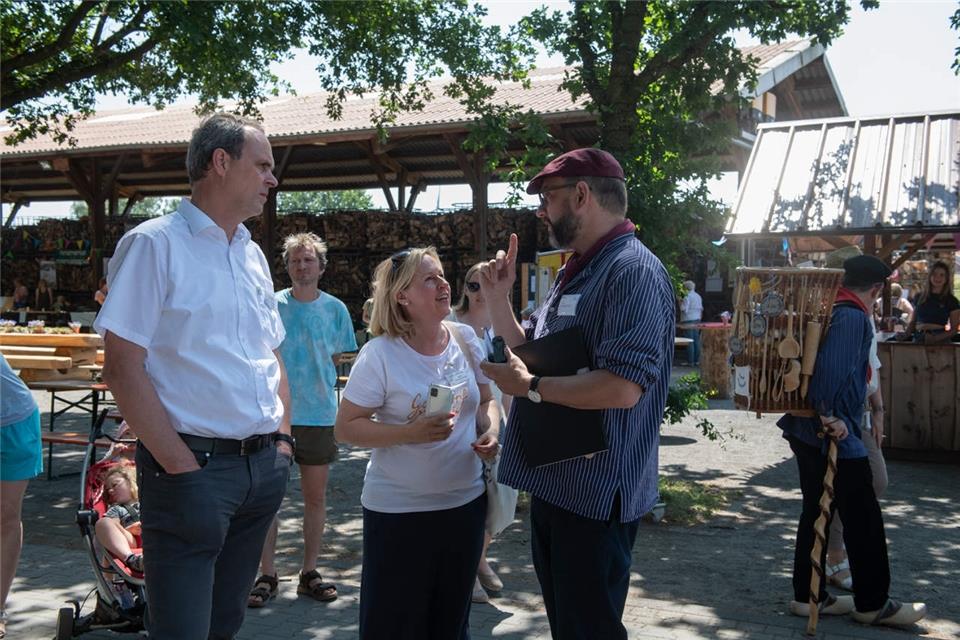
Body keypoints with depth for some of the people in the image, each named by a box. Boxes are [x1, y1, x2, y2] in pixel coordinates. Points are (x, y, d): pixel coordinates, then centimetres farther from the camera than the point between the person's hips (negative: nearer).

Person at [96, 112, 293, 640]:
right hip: (193, 467, -7)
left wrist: (282, 439, 8)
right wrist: (180, 465, -17)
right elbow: (123, 368, -14)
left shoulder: (252, 255, 13)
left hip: (264, 466, 7)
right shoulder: (154, 245, -8)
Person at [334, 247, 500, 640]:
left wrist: (490, 432, -9)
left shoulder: (466, 339, 0)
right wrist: (410, 433, -25)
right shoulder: (380, 354, -15)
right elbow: (346, 428, -14)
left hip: (465, 501, 5)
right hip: (398, 509, -4)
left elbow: (485, 401, 12)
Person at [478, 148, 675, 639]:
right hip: (553, 484, 10)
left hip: (594, 494, -10)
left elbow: (622, 387, -30)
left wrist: (529, 387, -21)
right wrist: (497, 300, 7)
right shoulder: (573, 273, 13)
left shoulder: (633, 271, -19)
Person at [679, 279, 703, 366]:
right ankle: (697, 360, 12)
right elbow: (701, 309, 19)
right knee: (696, 340, 10)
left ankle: (691, 361, -5)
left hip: (688, 320, -8)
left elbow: (684, 309, -18)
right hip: (697, 319, 8)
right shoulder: (698, 296, 13)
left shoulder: (687, 297, -13)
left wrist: (680, 303, -4)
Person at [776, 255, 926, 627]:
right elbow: (835, 370, -30)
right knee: (864, 519, 3)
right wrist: (833, 416, -25)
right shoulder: (854, 317, -15)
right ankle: (873, 604, 14)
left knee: (816, 511, 15)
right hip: (835, 436, -9)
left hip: (805, 430, 9)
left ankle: (808, 595, 21)